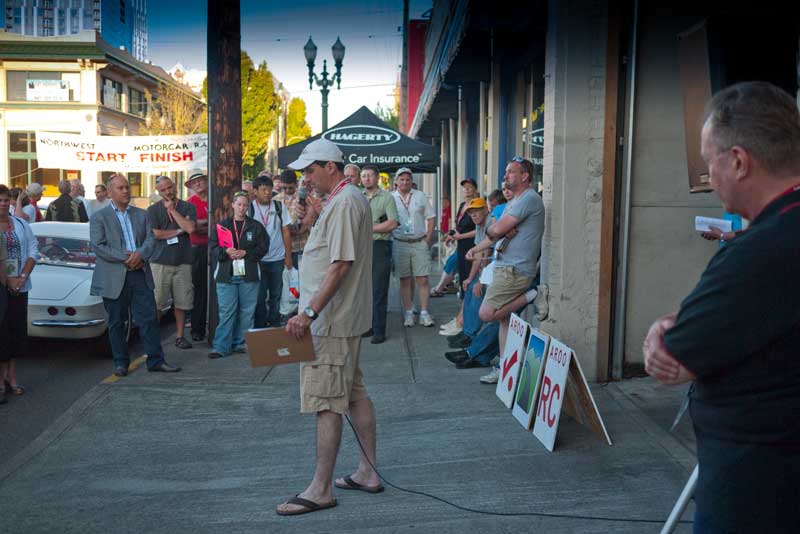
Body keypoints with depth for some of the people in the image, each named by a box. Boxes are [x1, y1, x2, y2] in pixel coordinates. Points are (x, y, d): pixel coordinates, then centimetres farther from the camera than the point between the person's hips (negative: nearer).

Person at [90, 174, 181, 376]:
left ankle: (156, 361, 5)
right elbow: (98, 246, -8)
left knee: (149, 318, 0)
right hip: (114, 278, -3)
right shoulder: (99, 217, 2)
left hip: (140, 274, 3)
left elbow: (150, 239, 5)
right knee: (116, 322, 7)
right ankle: (121, 363, 17)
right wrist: (126, 258, -15)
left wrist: (140, 254, -15)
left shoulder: (141, 214, 14)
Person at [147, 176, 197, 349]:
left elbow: (191, 228, -8)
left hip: (183, 261, 1)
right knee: (156, 302, -3)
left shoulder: (187, 207, 8)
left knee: (182, 302, 5)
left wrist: (172, 210, -4)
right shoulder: (153, 209, 6)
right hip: (160, 261, -1)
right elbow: (156, 234, -5)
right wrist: (179, 231, -2)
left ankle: (180, 336, 16)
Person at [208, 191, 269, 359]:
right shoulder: (222, 225, 9)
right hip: (226, 275, -1)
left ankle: (240, 343, 18)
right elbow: (212, 246, 6)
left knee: (246, 312, 5)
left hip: (249, 276, 1)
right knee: (226, 312, -3)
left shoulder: (256, 227, 8)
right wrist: (226, 252, -13)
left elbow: (263, 247, 2)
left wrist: (245, 253, -10)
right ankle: (221, 347, 1)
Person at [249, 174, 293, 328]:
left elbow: (286, 232, 4)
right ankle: (260, 327, 15)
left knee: (276, 295, 11)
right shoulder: (249, 208, -3)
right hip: (257, 260, -2)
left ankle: (275, 325, 23)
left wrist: (288, 256, 2)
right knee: (259, 296, 4)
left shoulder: (279, 206, 3)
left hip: (277, 259, 2)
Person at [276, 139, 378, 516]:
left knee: (326, 401, -4)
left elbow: (341, 264, -24)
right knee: (354, 394, 15)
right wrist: (312, 223, 11)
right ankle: (368, 473, 25)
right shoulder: (346, 199, 17)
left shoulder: (345, 203, -16)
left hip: (332, 320, -11)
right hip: (344, 317, 11)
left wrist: (310, 312, -25)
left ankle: (321, 489, 4)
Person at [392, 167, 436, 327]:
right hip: (400, 244, 0)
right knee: (405, 280, 5)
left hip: (420, 243, 0)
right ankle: (408, 313, 12)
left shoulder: (420, 196, 5)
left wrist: (428, 239, -1)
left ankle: (424, 312, 3)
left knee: (423, 280, -2)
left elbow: (431, 218, 7)